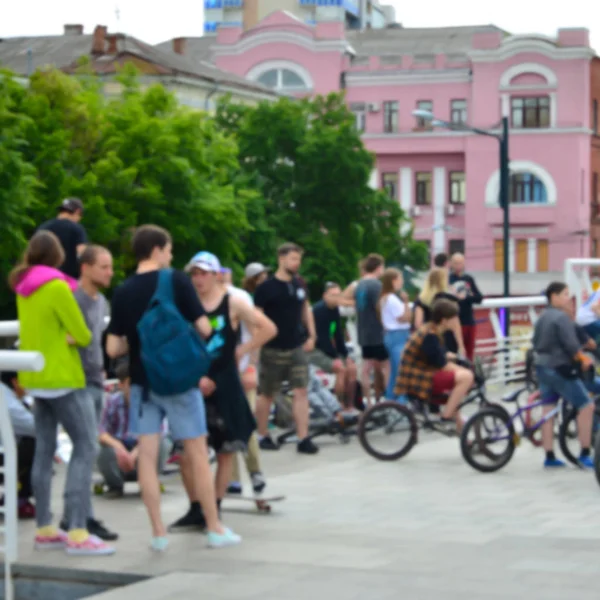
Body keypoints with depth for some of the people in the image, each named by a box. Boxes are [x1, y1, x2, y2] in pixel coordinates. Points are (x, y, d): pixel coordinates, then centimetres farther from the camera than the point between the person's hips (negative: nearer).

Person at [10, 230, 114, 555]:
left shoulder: (24, 288, 10)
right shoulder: (57, 287, -15)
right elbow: (83, 335, -13)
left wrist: (64, 335, 3)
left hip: (35, 378, 9)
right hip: (62, 378, -9)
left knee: (44, 451, 10)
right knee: (85, 447, -8)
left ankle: (44, 529, 13)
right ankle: (77, 532, -14)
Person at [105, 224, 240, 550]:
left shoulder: (122, 293, 0)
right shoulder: (177, 281, -9)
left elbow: (113, 348, -2)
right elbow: (204, 328, -10)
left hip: (142, 382, 2)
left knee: (147, 456, 4)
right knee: (198, 454, 7)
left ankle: (158, 533, 4)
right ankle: (215, 528, 13)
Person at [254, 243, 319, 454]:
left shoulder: (298, 284, 6)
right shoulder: (266, 288, -10)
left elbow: (306, 308, 19)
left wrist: (312, 335, 11)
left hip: (297, 348, 4)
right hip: (273, 350, -4)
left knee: (301, 392, -3)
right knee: (267, 395, 8)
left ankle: (303, 439, -3)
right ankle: (262, 436, 23)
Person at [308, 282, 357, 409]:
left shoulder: (335, 310, 5)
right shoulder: (319, 309, -20)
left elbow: (338, 335, 5)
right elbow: (322, 336, -22)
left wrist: (345, 355, -3)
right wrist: (335, 357, -21)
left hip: (327, 349, 8)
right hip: (314, 351, -8)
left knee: (352, 368, -5)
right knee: (341, 368, -25)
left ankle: (350, 406, 0)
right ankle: (340, 406, -18)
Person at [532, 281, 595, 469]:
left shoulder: (542, 318, 14)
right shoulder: (562, 317, -15)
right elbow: (571, 346, -20)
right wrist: (583, 360, -3)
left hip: (542, 367, 10)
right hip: (560, 369, -10)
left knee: (548, 410, 11)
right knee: (587, 406, -3)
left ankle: (549, 457, 12)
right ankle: (585, 454, -3)